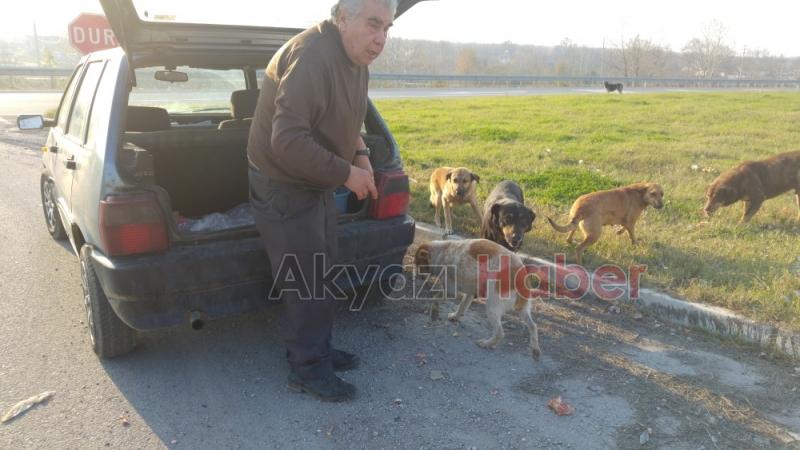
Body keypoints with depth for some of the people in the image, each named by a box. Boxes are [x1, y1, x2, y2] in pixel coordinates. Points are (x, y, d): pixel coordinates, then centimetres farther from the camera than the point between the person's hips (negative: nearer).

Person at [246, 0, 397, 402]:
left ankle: (318, 349, 35)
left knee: (322, 274, 18)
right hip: (283, 185, -9)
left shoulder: (355, 57, 4)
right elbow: (288, 142, -33)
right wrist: (346, 173, -24)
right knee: (306, 282, 0)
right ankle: (308, 370, 17)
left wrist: (360, 155, -1)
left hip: (316, 182, 10)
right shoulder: (312, 56, -27)